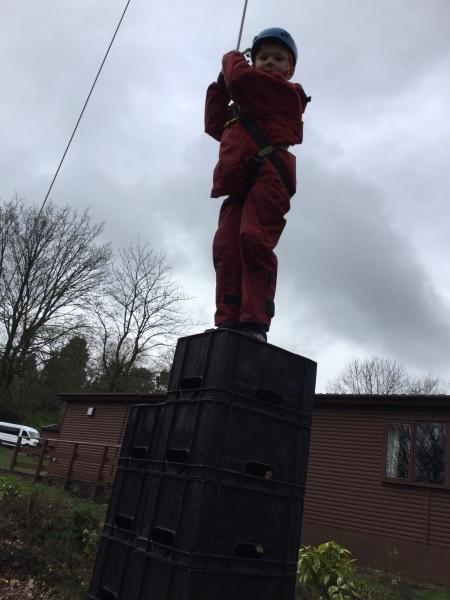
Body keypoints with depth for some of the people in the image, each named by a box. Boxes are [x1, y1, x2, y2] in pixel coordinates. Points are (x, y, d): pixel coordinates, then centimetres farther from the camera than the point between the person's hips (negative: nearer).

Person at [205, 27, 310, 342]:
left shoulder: (285, 92, 12)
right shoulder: (245, 105, 38)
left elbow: (241, 79, -4)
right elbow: (216, 126, 34)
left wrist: (232, 58, 19)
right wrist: (220, 84, 28)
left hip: (268, 177, -7)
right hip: (238, 186, 8)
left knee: (254, 241, -25)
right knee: (226, 248, -10)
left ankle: (255, 325, -27)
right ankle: (228, 323, -16)